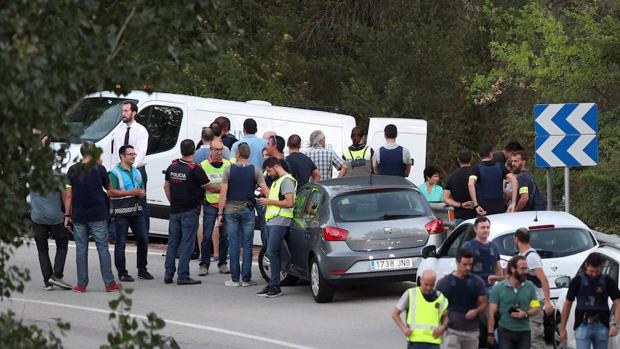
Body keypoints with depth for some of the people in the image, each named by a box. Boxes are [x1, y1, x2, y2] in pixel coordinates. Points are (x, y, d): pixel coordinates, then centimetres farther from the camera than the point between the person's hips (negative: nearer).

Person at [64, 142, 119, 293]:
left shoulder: (72, 170, 0)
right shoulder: (99, 168, -6)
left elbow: (68, 195, -1)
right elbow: (108, 188, 9)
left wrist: (67, 214, 5)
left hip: (78, 216, 2)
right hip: (97, 216, -2)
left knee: (81, 249, 7)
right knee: (102, 248, 3)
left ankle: (81, 284, 6)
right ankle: (109, 283, 2)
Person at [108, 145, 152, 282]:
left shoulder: (136, 172, 18)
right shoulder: (115, 173, -6)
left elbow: (142, 190, 28)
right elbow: (110, 192, -16)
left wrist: (141, 193, 2)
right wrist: (129, 193, -18)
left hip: (137, 211, 7)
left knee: (143, 240, 7)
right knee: (121, 242, -3)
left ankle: (142, 270, 19)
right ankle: (122, 272, 3)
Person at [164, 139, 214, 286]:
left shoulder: (172, 167, 4)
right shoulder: (195, 169, -14)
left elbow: (166, 187, 14)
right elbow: (209, 187, -7)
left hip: (174, 211, 5)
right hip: (189, 211, -5)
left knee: (172, 241, 12)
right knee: (187, 243, -2)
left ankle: (168, 274, 13)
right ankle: (183, 276, -4)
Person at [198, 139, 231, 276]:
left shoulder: (228, 165, 8)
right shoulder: (203, 165, 2)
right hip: (210, 204, -2)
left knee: (224, 235, 5)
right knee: (207, 236, -4)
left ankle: (222, 264, 14)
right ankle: (204, 265, 1)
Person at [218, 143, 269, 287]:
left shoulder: (229, 170, -4)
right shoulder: (255, 170, -2)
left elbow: (223, 193, -5)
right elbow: (265, 191, -7)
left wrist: (220, 213, 0)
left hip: (231, 210, -1)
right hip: (248, 210, 1)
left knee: (234, 245, 2)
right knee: (247, 245, 5)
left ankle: (235, 279, 2)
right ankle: (246, 279, 4)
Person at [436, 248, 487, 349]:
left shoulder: (477, 282, 4)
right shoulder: (444, 283, 0)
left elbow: (483, 304, 8)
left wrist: (476, 311, -15)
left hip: (471, 332, 3)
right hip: (452, 331, -3)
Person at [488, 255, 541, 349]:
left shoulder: (530, 286, 3)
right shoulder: (498, 288, -5)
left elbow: (537, 308, 7)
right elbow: (492, 313, -4)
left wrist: (525, 314, -14)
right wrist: (490, 333, -9)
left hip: (524, 332, 3)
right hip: (506, 332, -3)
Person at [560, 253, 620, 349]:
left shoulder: (608, 281, 2)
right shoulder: (578, 281, 1)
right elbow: (568, 304, 6)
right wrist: (563, 328, 3)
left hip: (602, 327, 2)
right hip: (582, 326, -2)